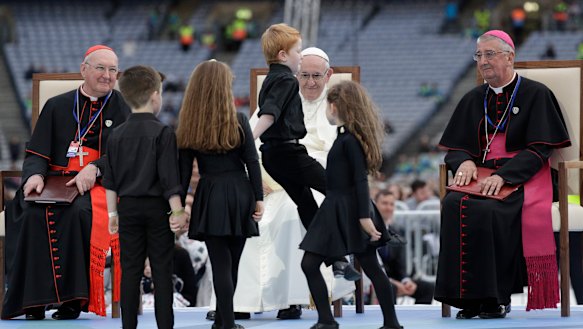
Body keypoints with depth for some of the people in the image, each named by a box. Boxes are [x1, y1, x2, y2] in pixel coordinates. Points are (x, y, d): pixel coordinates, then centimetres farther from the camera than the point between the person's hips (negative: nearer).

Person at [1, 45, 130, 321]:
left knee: (80, 212, -36)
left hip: (101, 184, -2)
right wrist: (35, 174, -12)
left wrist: (95, 169, -18)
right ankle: (34, 299, -28)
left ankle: (73, 299, -31)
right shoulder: (57, 106, 17)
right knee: (32, 213, -31)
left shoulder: (122, 108, 12)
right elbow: (37, 153, 11)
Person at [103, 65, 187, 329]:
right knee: (162, 270, 1)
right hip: (157, 208, -4)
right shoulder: (163, 132, -11)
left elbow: (110, 180, 8)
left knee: (130, 269, 7)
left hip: (128, 208, 4)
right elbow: (169, 178, -13)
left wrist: (113, 213, 16)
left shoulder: (117, 135, 3)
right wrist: (177, 211, -8)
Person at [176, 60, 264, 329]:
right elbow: (252, 162, -4)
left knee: (221, 263, 0)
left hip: (211, 198, 0)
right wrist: (259, 198, 1)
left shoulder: (189, 126, -1)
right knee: (231, 263, 11)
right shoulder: (238, 121, -3)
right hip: (239, 193, 1)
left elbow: (184, 169, -1)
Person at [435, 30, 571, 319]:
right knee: (453, 205, -30)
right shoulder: (473, 100, 18)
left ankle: (496, 298, -24)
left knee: (487, 211, -36)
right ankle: (469, 298, -26)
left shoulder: (536, 94, 2)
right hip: (480, 177, 4)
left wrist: (503, 176, -21)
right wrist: (464, 162, -9)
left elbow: (539, 150, -7)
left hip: (521, 179, -4)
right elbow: (453, 148, 17)